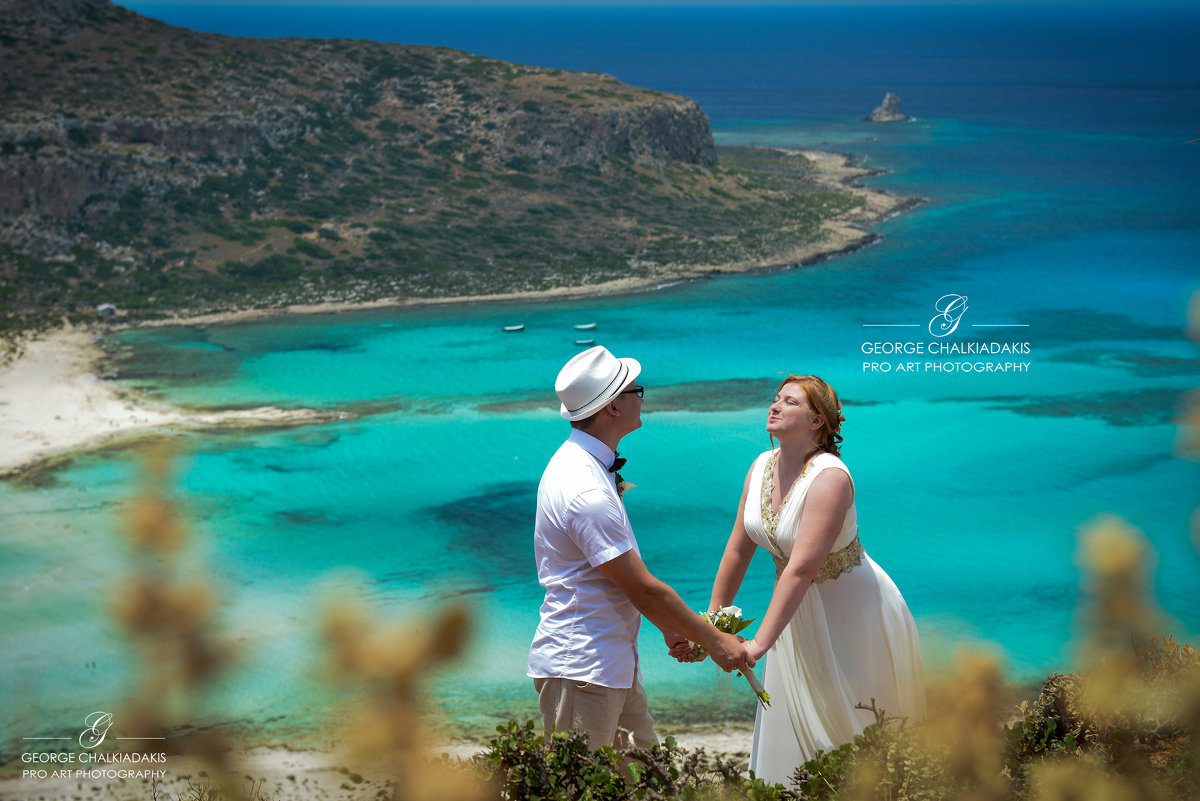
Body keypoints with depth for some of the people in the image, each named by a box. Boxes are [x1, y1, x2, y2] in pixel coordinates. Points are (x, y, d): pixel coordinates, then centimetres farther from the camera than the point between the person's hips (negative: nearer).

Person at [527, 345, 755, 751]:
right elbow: (644, 589, -20)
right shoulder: (587, 493, -25)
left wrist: (670, 625, 19)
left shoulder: (576, 461, 9)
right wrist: (714, 641, -9)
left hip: (613, 660, 10)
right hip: (580, 668, -10)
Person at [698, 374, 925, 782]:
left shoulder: (830, 478, -27)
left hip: (852, 610, -7)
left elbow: (802, 568, -33)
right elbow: (738, 550, 2)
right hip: (798, 610, 7)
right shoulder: (761, 467, -4)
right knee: (791, 725, 12)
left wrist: (759, 644, -36)